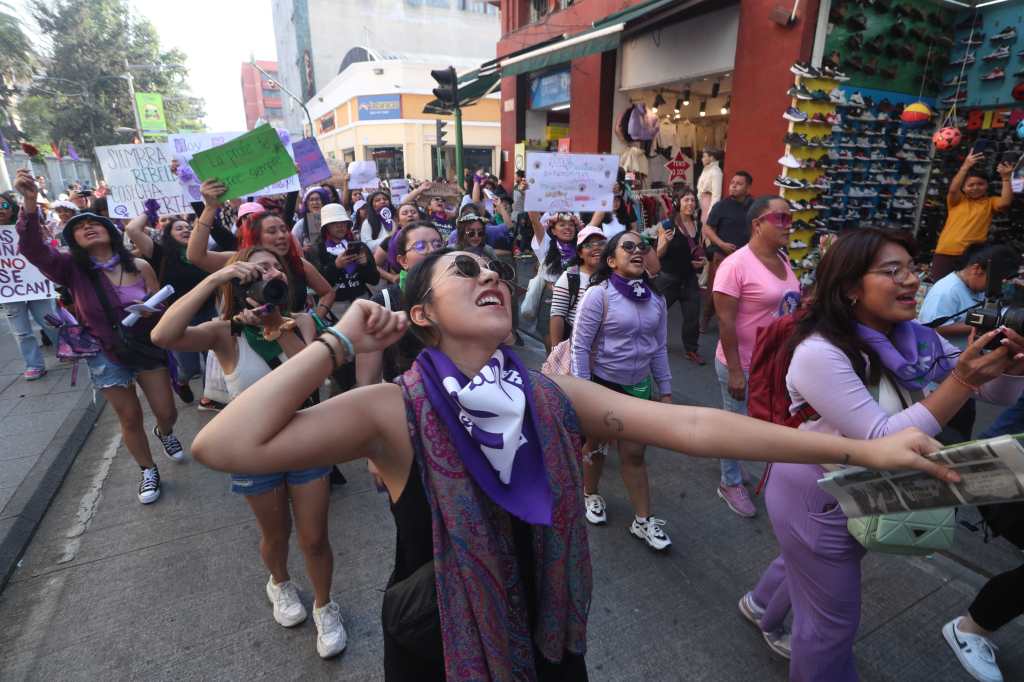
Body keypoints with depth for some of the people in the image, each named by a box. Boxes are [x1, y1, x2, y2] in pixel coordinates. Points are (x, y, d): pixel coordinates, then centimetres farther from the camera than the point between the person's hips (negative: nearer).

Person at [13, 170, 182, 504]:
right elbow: (33, 249, -30)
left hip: (147, 349, 1)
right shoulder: (72, 269, -12)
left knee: (167, 413, 9)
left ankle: (164, 433, 47)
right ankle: (148, 471, 32)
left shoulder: (139, 266, -9)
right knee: (130, 419, 10)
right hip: (107, 357, -1)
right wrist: (30, 203, -44)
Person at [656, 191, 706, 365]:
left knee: (693, 316, 3)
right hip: (668, 277, -4)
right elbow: (659, 255, -11)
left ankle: (691, 350, 20)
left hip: (690, 278, 5)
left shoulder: (697, 226, 5)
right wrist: (666, 242, -29)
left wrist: (703, 260, -1)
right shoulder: (667, 224, -11)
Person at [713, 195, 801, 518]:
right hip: (744, 365, -7)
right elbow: (725, 322, -22)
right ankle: (730, 483, 31)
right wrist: (735, 371, -21)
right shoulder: (736, 265, -21)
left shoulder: (782, 260, 4)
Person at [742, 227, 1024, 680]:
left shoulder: (914, 339, -7)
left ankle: (761, 607, 62)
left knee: (807, 567, 33)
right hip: (817, 498, -7)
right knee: (832, 622, 13)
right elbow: (883, 441, -29)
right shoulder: (819, 352, -30)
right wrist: (963, 379, -34)